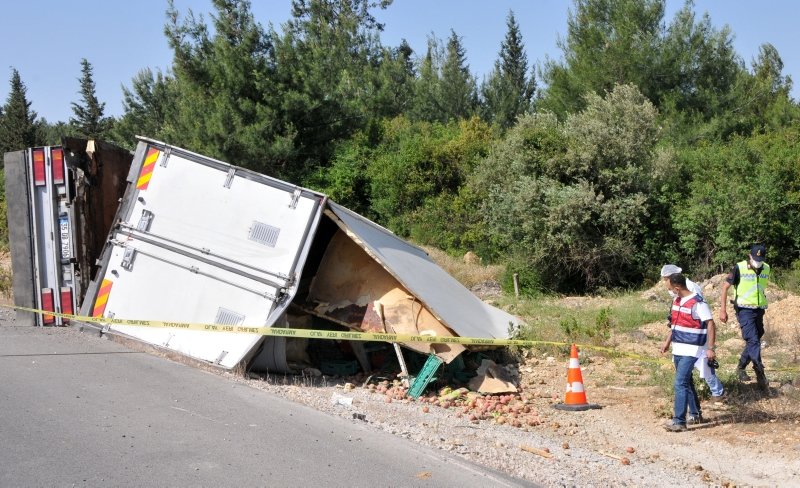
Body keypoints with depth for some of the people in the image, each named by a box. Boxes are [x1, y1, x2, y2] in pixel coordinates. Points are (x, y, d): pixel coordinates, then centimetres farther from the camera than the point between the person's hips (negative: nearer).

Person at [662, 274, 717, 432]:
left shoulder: (697, 303, -17)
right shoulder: (677, 301, 10)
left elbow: (711, 325, -17)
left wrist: (710, 348, -22)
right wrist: (668, 342, 23)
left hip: (691, 351, -9)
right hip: (678, 350, 9)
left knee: (680, 383, -14)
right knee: (687, 382, 17)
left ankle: (679, 421, -14)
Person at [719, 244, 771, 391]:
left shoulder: (766, 269, 5)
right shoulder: (740, 268, -11)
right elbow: (725, 287, -7)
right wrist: (723, 310, -10)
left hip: (759, 311, 6)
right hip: (745, 310, -6)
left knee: (753, 342, 11)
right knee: (753, 341, -15)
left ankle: (741, 368, 28)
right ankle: (760, 374, -13)